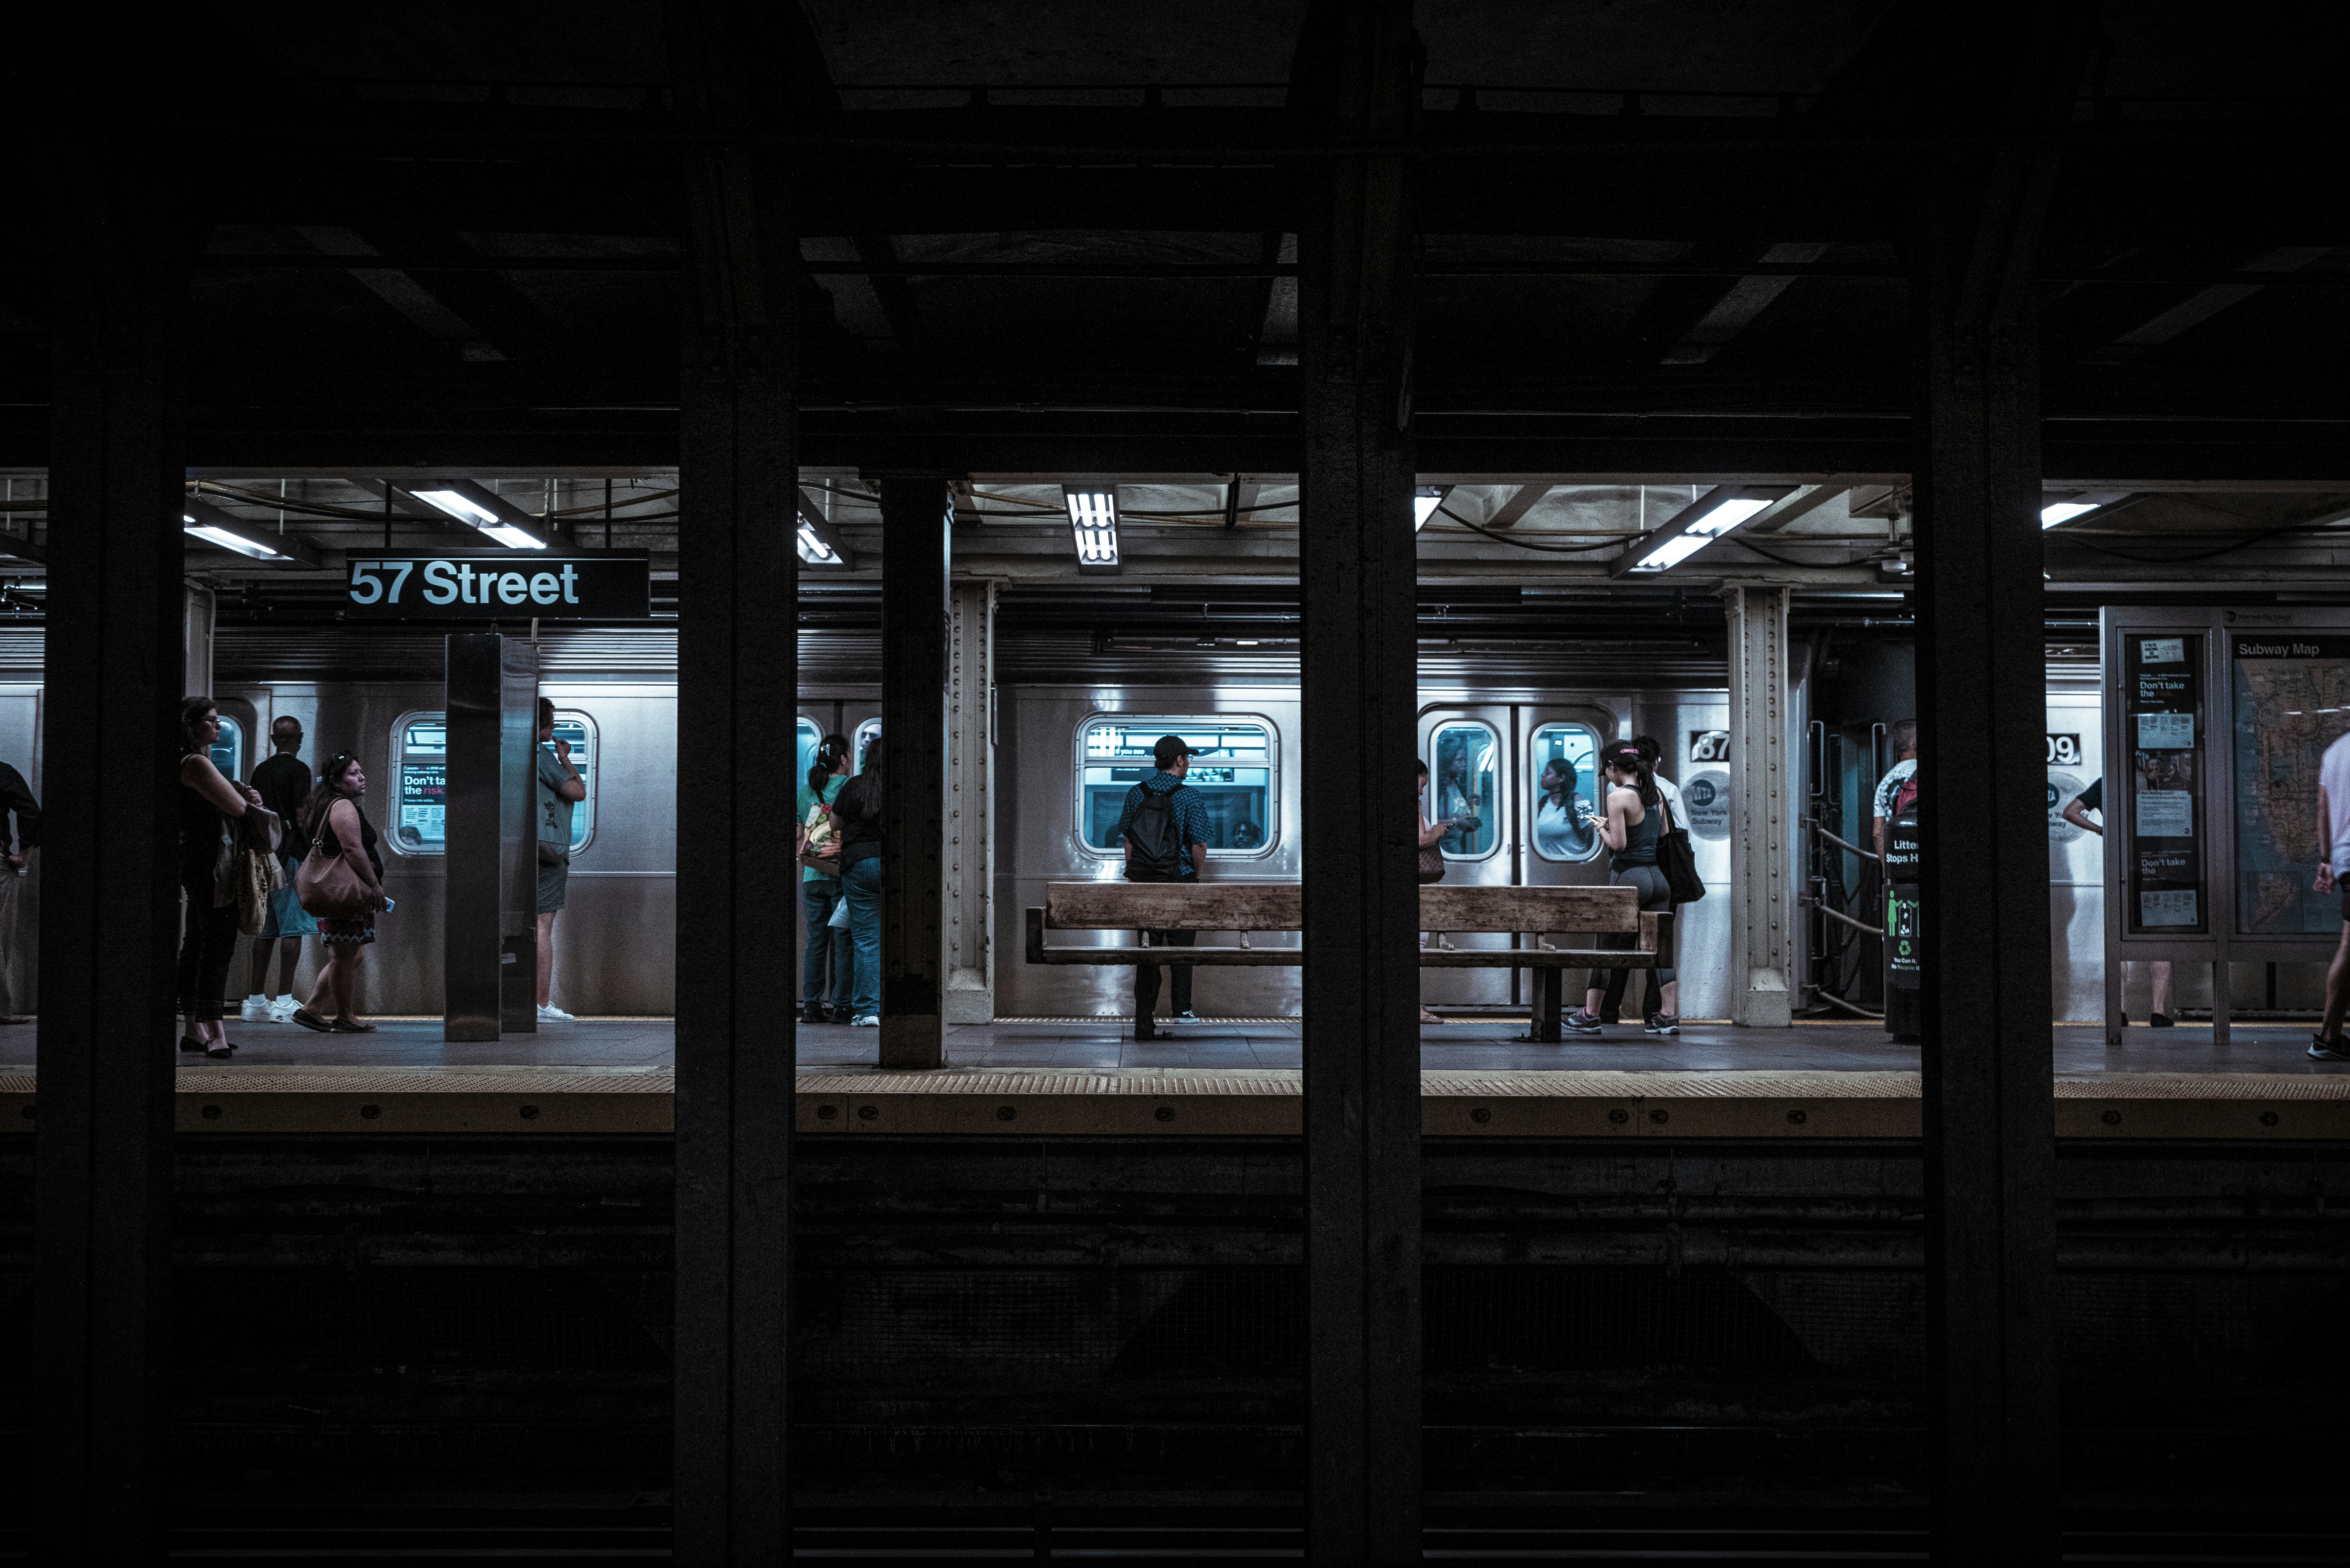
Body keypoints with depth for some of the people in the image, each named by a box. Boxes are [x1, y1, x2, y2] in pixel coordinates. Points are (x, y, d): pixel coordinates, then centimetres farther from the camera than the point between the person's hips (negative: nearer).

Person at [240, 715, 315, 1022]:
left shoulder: (260, 771, 14)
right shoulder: (299, 769, -6)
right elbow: (301, 815, -13)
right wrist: (313, 854, -6)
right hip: (291, 853, -7)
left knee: (265, 928, 9)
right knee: (293, 927, -6)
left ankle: (256, 1000, 9)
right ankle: (285, 1002, -9)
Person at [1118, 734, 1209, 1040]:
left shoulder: (1136, 794, 4)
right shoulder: (1188, 796, -9)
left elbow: (1127, 839, 7)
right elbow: (1199, 844, -11)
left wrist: (1133, 875, 13)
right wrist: (1198, 875, 5)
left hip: (1142, 882, 4)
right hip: (1180, 881, -4)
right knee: (1181, 945, 11)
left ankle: (1145, 1020, 4)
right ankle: (1182, 1009, 16)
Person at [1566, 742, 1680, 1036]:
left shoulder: (1618, 796, -12)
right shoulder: (1657, 793, 10)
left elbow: (1619, 844, -16)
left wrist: (1601, 828, 3)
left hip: (1629, 877, -6)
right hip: (1659, 878, 6)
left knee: (1607, 946, 4)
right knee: (1660, 946, 7)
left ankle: (1590, 1016, 11)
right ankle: (1669, 1016, 5)